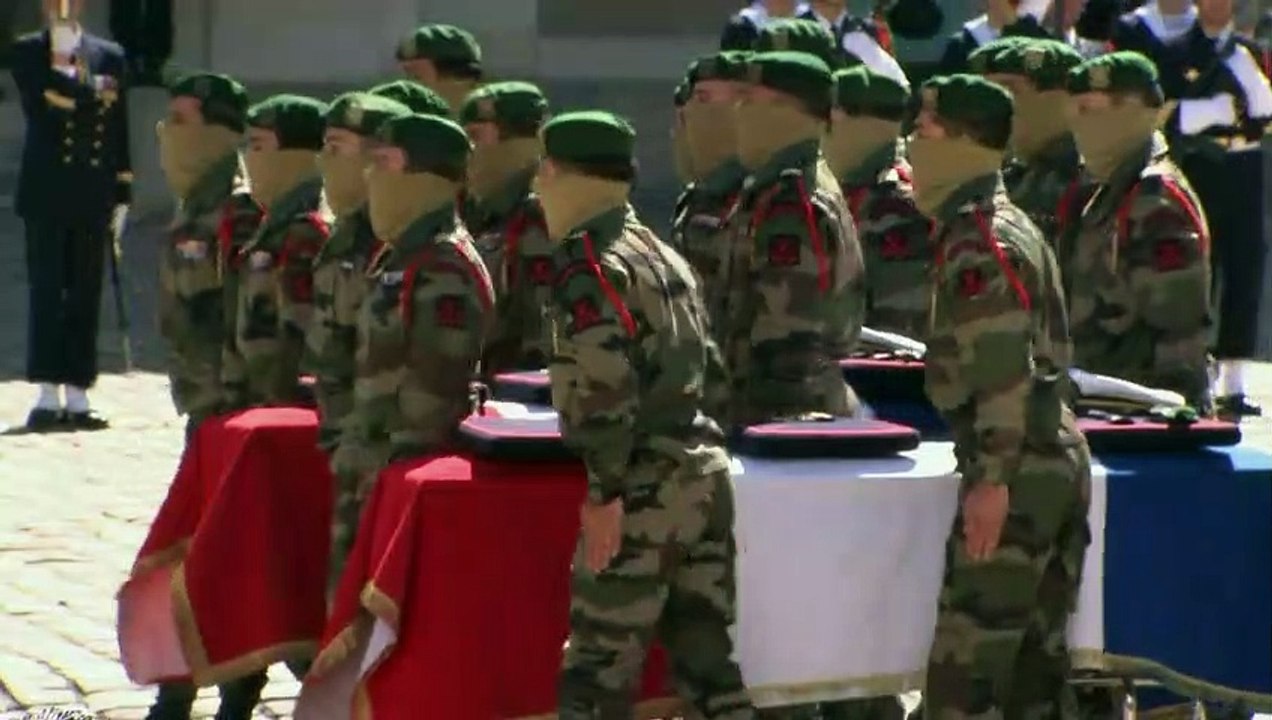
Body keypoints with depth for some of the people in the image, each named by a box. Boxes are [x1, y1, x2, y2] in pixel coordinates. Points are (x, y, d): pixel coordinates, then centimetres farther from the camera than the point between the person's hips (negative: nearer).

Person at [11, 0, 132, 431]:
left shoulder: (109, 57, 10)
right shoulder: (27, 52, 5)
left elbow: (119, 132, 9)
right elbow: (38, 107, -11)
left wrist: (121, 195, 5)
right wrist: (89, 94, -6)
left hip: (92, 196, 2)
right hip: (46, 193, -2)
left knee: (86, 295, 2)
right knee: (46, 291, -4)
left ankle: (77, 396, 4)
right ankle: (48, 395, -4)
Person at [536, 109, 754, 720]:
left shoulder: (589, 263, -10)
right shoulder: (662, 253, 17)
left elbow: (604, 384, -20)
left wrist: (603, 490, -19)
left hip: (642, 489, -8)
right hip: (703, 473, 8)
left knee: (596, 670, -2)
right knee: (708, 658, 9)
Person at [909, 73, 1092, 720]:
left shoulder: (977, 236, -14)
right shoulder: (1012, 223, 17)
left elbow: (1004, 365, -22)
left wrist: (991, 477, -22)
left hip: (1019, 472, -10)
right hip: (1058, 457, 10)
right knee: (1038, 661, 13)